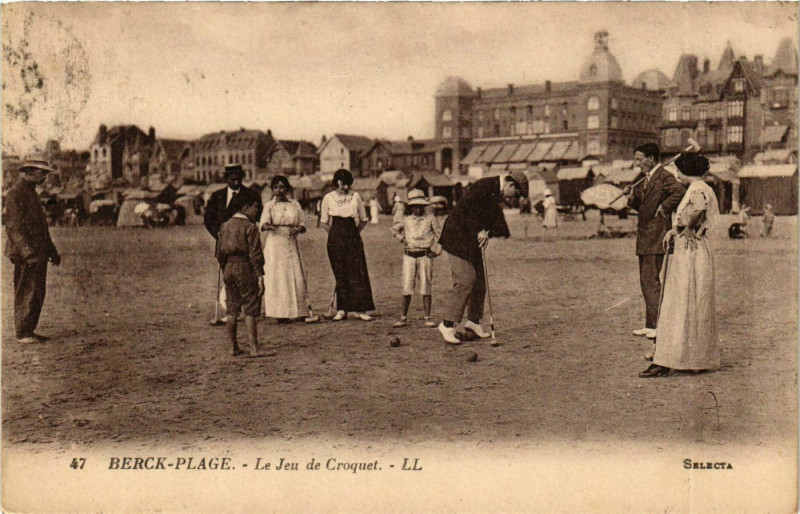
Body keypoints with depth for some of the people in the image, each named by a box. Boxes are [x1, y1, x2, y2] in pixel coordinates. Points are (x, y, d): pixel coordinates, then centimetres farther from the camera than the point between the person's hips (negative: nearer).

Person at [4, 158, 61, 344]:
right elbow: (14, 226, -18)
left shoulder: (32, 192, 18)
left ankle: (29, 331, 18)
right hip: (25, 254, -9)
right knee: (26, 293, -6)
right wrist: (28, 252, -25)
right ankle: (23, 334, 0)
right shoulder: (15, 194, -11)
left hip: (38, 253, 9)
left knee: (37, 294, 11)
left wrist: (51, 251, 23)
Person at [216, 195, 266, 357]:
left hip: (228, 269, 6)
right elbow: (255, 254, -14)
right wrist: (260, 276, -13)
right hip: (245, 270, -6)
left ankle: (234, 347, 16)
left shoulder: (224, 226, 10)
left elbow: (219, 254, 13)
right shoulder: (250, 227, -10)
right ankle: (254, 348, -4)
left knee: (232, 310, 11)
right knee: (250, 311, -3)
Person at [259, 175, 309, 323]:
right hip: (274, 244, -3)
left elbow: (303, 223, 11)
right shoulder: (269, 205, 3)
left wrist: (298, 229, -12)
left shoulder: (295, 204, 13)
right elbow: (263, 223, -12)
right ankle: (280, 313, -3)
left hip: (291, 243, 3)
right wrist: (269, 226, -36)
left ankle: (296, 311, 5)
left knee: (295, 277, -2)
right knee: (276, 278, -6)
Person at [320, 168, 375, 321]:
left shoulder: (356, 196, 4)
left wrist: (355, 233, 3)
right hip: (335, 239, 0)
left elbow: (363, 220, 12)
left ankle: (359, 309, -3)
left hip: (353, 237, 0)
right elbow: (324, 222, 9)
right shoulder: (328, 198, 3)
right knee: (340, 274, 2)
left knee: (358, 272, -5)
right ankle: (342, 309, 7)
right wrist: (335, 234, 1)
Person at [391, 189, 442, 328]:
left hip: (425, 256, -2)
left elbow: (440, 235, 5)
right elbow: (394, 229, 25)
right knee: (407, 288, 1)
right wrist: (401, 239, 11)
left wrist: (437, 251, -4)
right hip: (409, 256, 2)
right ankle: (403, 318, 9)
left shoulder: (430, 218, 1)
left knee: (425, 288, 0)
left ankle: (428, 318, 7)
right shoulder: (407, 220, 8)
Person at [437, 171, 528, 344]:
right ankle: (447, 325, -9)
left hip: (472, 242, 10)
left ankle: (473, 322, 23)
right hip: (458, 238, -10)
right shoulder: (483, 187, -17)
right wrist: (479, 230, -18)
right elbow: (463, 211, -24)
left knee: (479, 281, 10)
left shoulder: (496, 196, 12)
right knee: (465, 280, -14)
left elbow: (501, 228, 7)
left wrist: (487, 232, -13)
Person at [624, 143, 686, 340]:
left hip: (656, 237, -10)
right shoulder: (646, 179, 18)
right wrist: (632, 196, 6)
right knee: (646, 281, 13)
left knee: (652, 281, -9)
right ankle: (651, 324, 20)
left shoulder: (664, 177, -12)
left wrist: (664, 207, -20)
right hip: (645, 237, 10)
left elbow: (680, 191, -30)